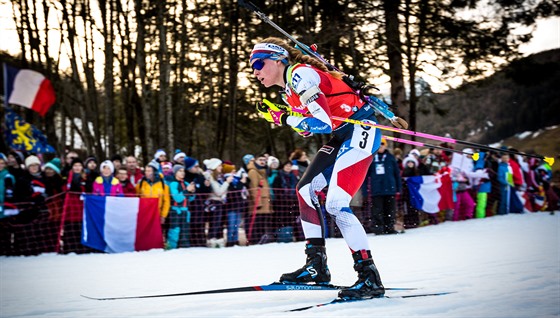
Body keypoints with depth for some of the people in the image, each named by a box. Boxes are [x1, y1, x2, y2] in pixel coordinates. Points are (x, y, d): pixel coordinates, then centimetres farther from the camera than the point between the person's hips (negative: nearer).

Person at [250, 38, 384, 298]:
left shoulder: (300, 74, -16)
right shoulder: (289, 89, 15)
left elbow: (322, 123, -23)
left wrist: (283, 119, -11)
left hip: (361, 130, -11)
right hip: (343, 135, 11)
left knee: (336, 205, -17)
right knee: (305, 189, 8)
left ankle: (370, 279, -14)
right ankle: (316, 265, 12)